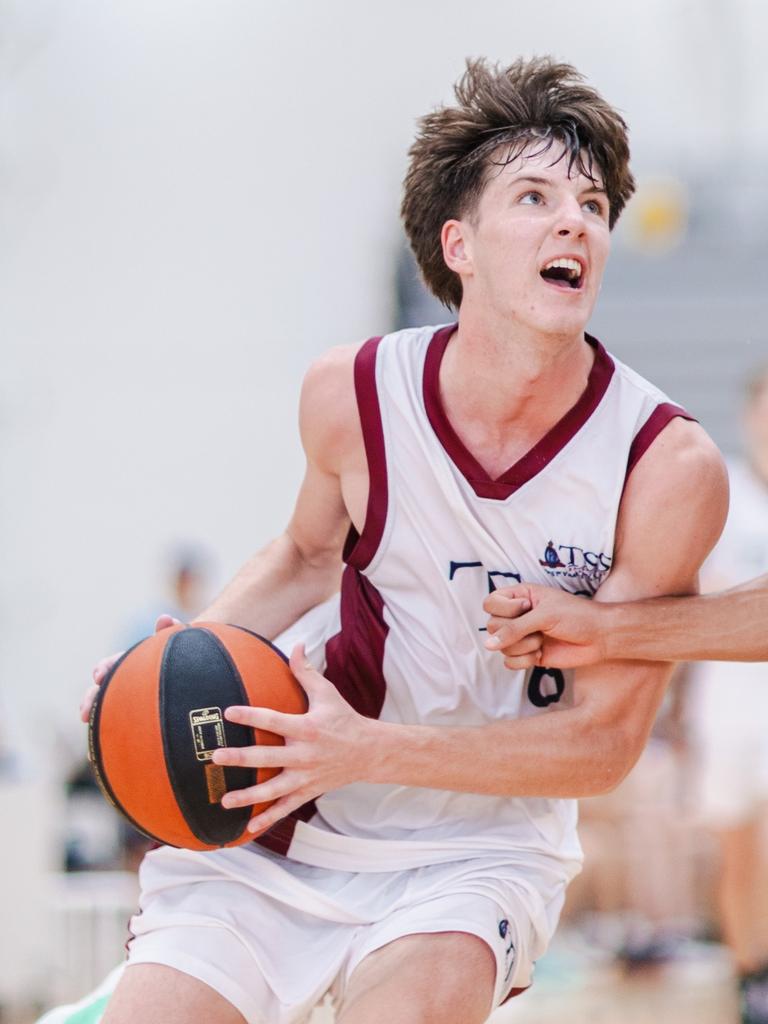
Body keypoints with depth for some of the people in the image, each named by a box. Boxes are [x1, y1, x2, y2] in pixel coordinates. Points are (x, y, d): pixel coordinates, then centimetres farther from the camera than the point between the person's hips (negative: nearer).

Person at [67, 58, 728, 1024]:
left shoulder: (669, 465, -17)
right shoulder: (351, 394, -10)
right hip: (278, 829, 2)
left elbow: (603, 741, -15)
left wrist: (367, 751, -26)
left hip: (481, 850, -2)